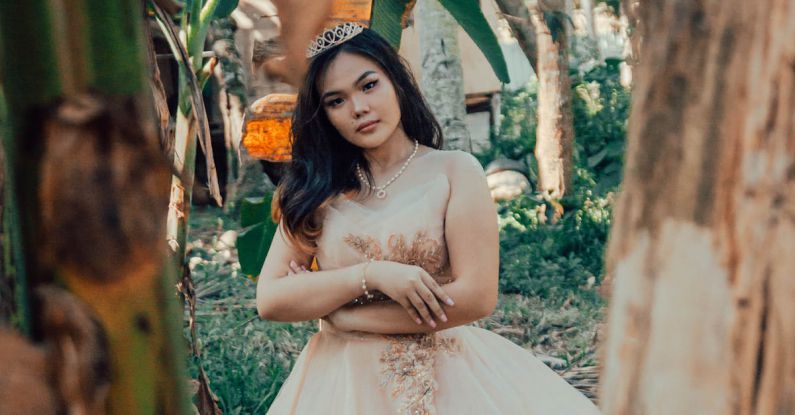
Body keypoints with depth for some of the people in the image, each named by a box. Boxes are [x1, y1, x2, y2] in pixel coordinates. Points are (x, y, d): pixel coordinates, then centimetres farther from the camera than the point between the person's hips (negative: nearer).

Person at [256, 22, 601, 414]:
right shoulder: (317, 190, 2)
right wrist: (371, 274, -18)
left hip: (445, 378, -1)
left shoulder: (455, 171, -5)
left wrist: (338, 316, -10)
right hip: (342, 381, 1)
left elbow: (476, 297, -13)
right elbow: (268, 301, -4)